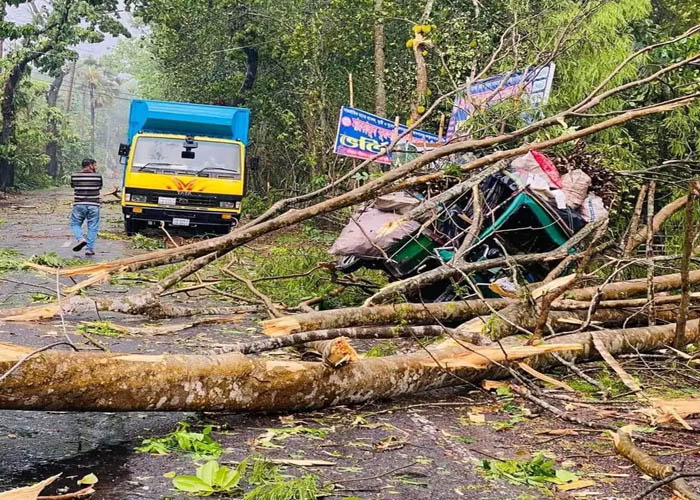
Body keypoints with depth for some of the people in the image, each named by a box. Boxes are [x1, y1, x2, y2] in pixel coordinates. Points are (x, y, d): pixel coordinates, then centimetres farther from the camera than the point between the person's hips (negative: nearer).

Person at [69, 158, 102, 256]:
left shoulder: (75, 176, 0)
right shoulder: (97, 176, -2)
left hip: (79, 204, 0)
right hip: (93, 205, 0)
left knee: (75, 224, 15)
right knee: (92, 227, 7)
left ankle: (80, 239, -10)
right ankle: (90, 248, 4)